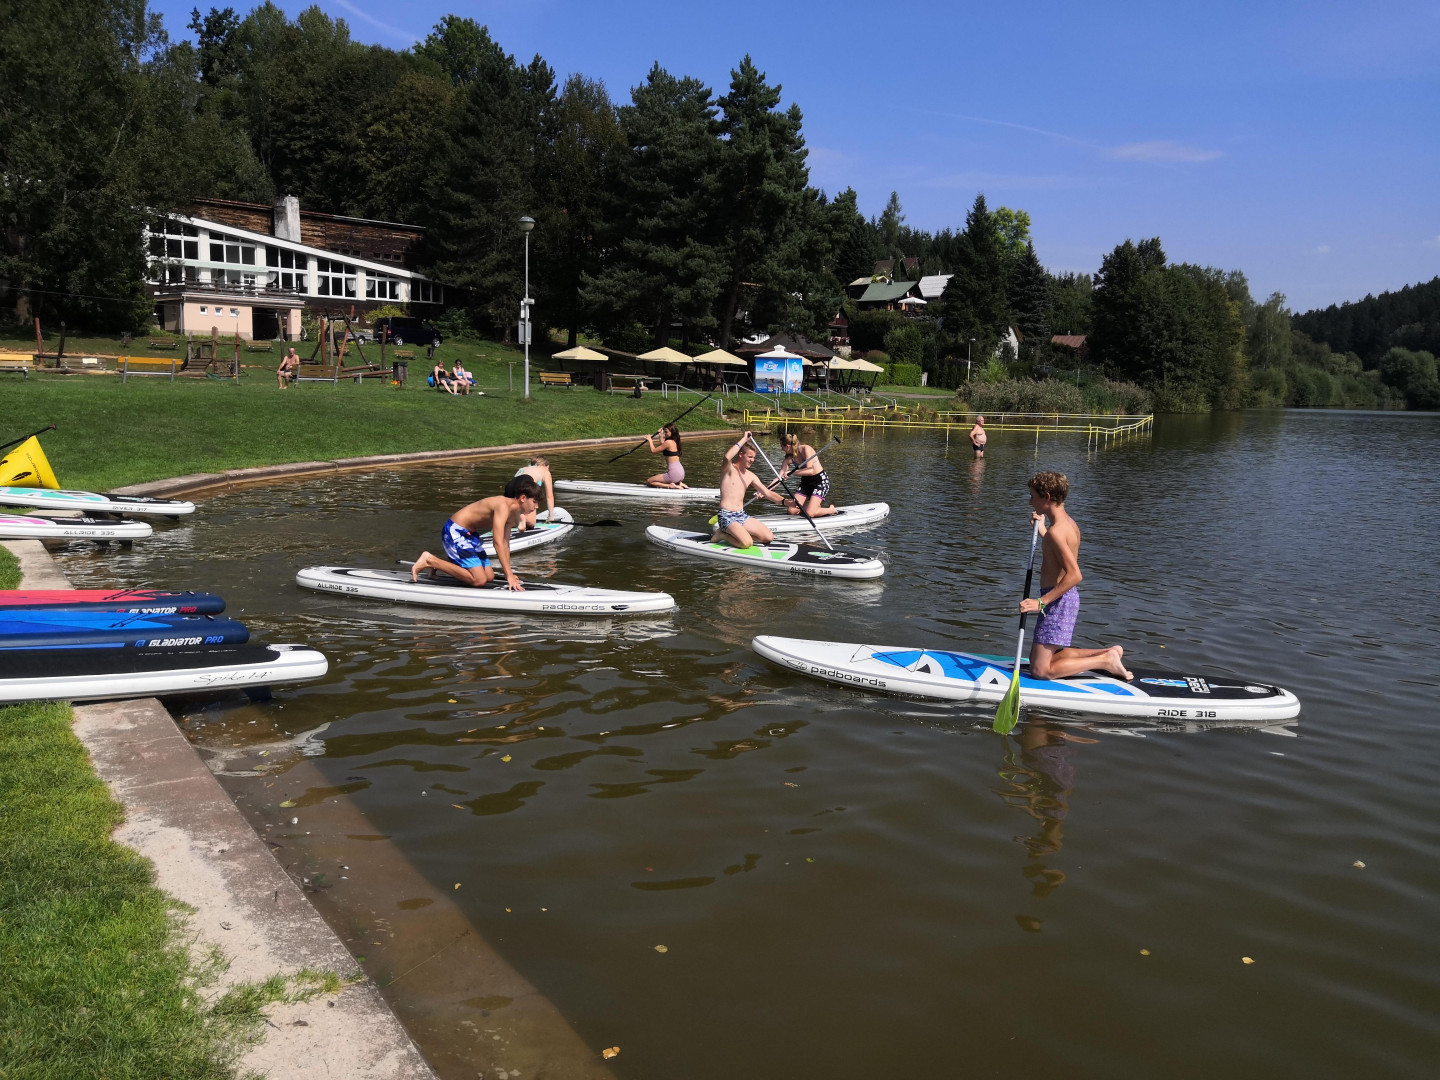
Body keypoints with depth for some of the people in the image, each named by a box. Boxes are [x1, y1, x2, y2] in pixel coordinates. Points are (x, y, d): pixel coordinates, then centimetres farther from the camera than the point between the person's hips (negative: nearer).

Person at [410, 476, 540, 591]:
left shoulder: (513, 514, 5)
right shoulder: (503, 506, -25)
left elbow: (505, 543, 10)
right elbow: (498, 542, -32)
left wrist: (509, 573, 5)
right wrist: (509, 576, -33)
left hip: (468, 533, 10)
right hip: (454, 531, -10)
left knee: (489, 577, 9)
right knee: (479, 580, -16)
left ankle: (449, 562, 22)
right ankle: (430, 561, -9)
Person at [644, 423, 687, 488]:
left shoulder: (668, 442, -14)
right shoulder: (675, 442, 11)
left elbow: (653, 451, -8)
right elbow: (662, 450, 29)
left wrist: (650, 440, 8)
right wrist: (661, 436, 28)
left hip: (674, 473, -9)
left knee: (649, 481, 1)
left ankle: (671, 486, -12)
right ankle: (679, 484, 12)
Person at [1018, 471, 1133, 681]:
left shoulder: (1056, 531, -21)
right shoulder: (1069, 522, 9)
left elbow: (1074, 575, -28)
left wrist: (1041, 602, -26)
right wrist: (1041, 528, 28)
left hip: (1058, 601, -10)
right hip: (1068, 599, 10)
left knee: (1040, 670, -6)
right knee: (1043, 656, 20)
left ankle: (1106, 660, -2)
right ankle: (1109, 652, 18)